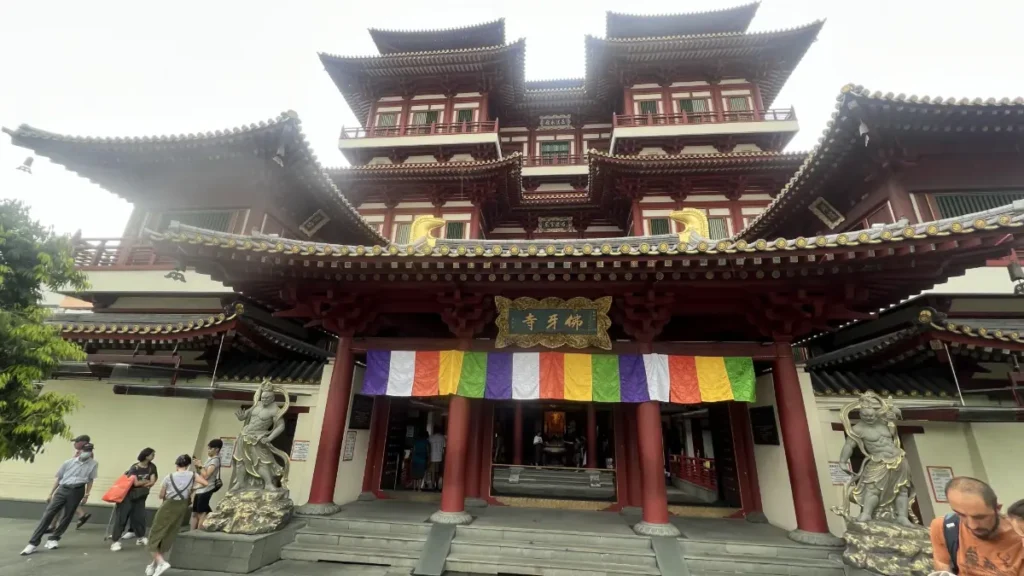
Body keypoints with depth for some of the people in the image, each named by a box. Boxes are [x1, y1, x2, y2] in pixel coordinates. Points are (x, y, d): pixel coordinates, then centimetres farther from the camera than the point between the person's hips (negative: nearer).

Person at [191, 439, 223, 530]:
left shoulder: (215, 460, -13)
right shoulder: (209, 459, 16)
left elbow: (206, 475, -19)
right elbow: (201, 474, 19)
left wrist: (200, 465, -11)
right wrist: (197, 466, 4)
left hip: (206, 490, -9)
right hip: (200, 489, 9)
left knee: (201, 513, -4)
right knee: (195, 513, 13)